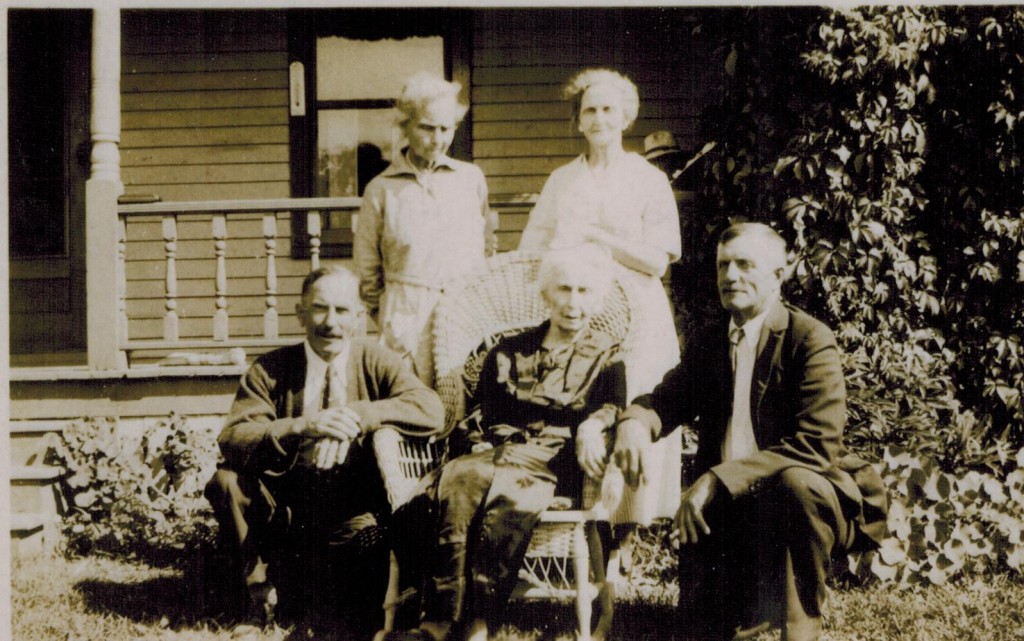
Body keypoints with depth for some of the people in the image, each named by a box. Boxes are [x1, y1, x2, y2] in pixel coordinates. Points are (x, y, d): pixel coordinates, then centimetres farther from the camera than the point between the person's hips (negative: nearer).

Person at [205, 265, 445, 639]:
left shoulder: (377, 363, 2)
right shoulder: (269, 370, 1)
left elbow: (432, 410, -15)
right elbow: (231, 438, -14)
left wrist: (358, 415, -28)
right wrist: (303, 426, -29)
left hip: (354, 512, 0)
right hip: (285, 506, 1)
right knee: (227, 481, -24)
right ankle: (257, 599, -7)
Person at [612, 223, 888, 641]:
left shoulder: (810, 340, -10)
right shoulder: (707, 345, 11)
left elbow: (817, 446, -20)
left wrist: (720, 480, -27)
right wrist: (635, 421, -18)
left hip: (807, 495, -4)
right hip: (725, 512, 4)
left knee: (795, 484, -39)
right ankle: (767, 591, 20)